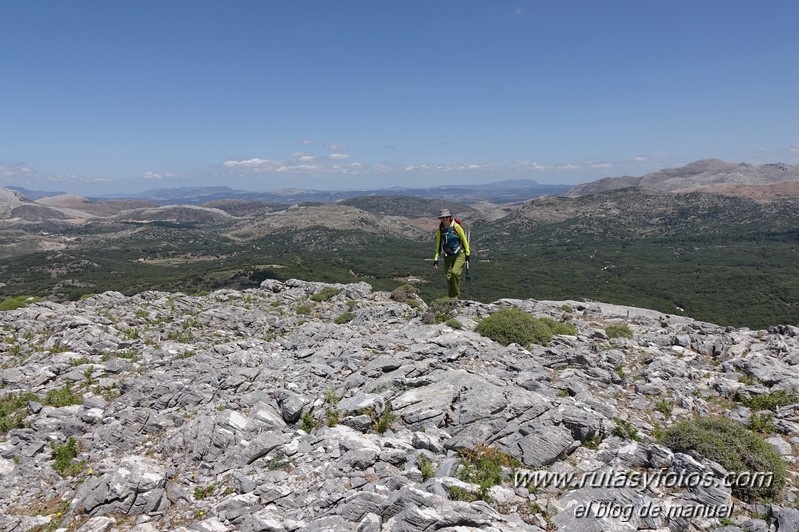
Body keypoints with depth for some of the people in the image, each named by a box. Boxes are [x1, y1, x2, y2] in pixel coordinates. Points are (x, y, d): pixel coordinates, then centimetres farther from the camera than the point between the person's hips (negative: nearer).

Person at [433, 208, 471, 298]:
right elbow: (438, 244, 7)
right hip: (448, 256, 4)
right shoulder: (440, 230, 0)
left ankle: (457, 295, -7)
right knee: (449, 277, -1)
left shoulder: (456, 226, -10)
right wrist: (436, 259, 3)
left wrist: (467, 254, 0)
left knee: (455, 272, -22)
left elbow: (464, 239, -3)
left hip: (460, 254, -4)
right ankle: (451, 297, 12)